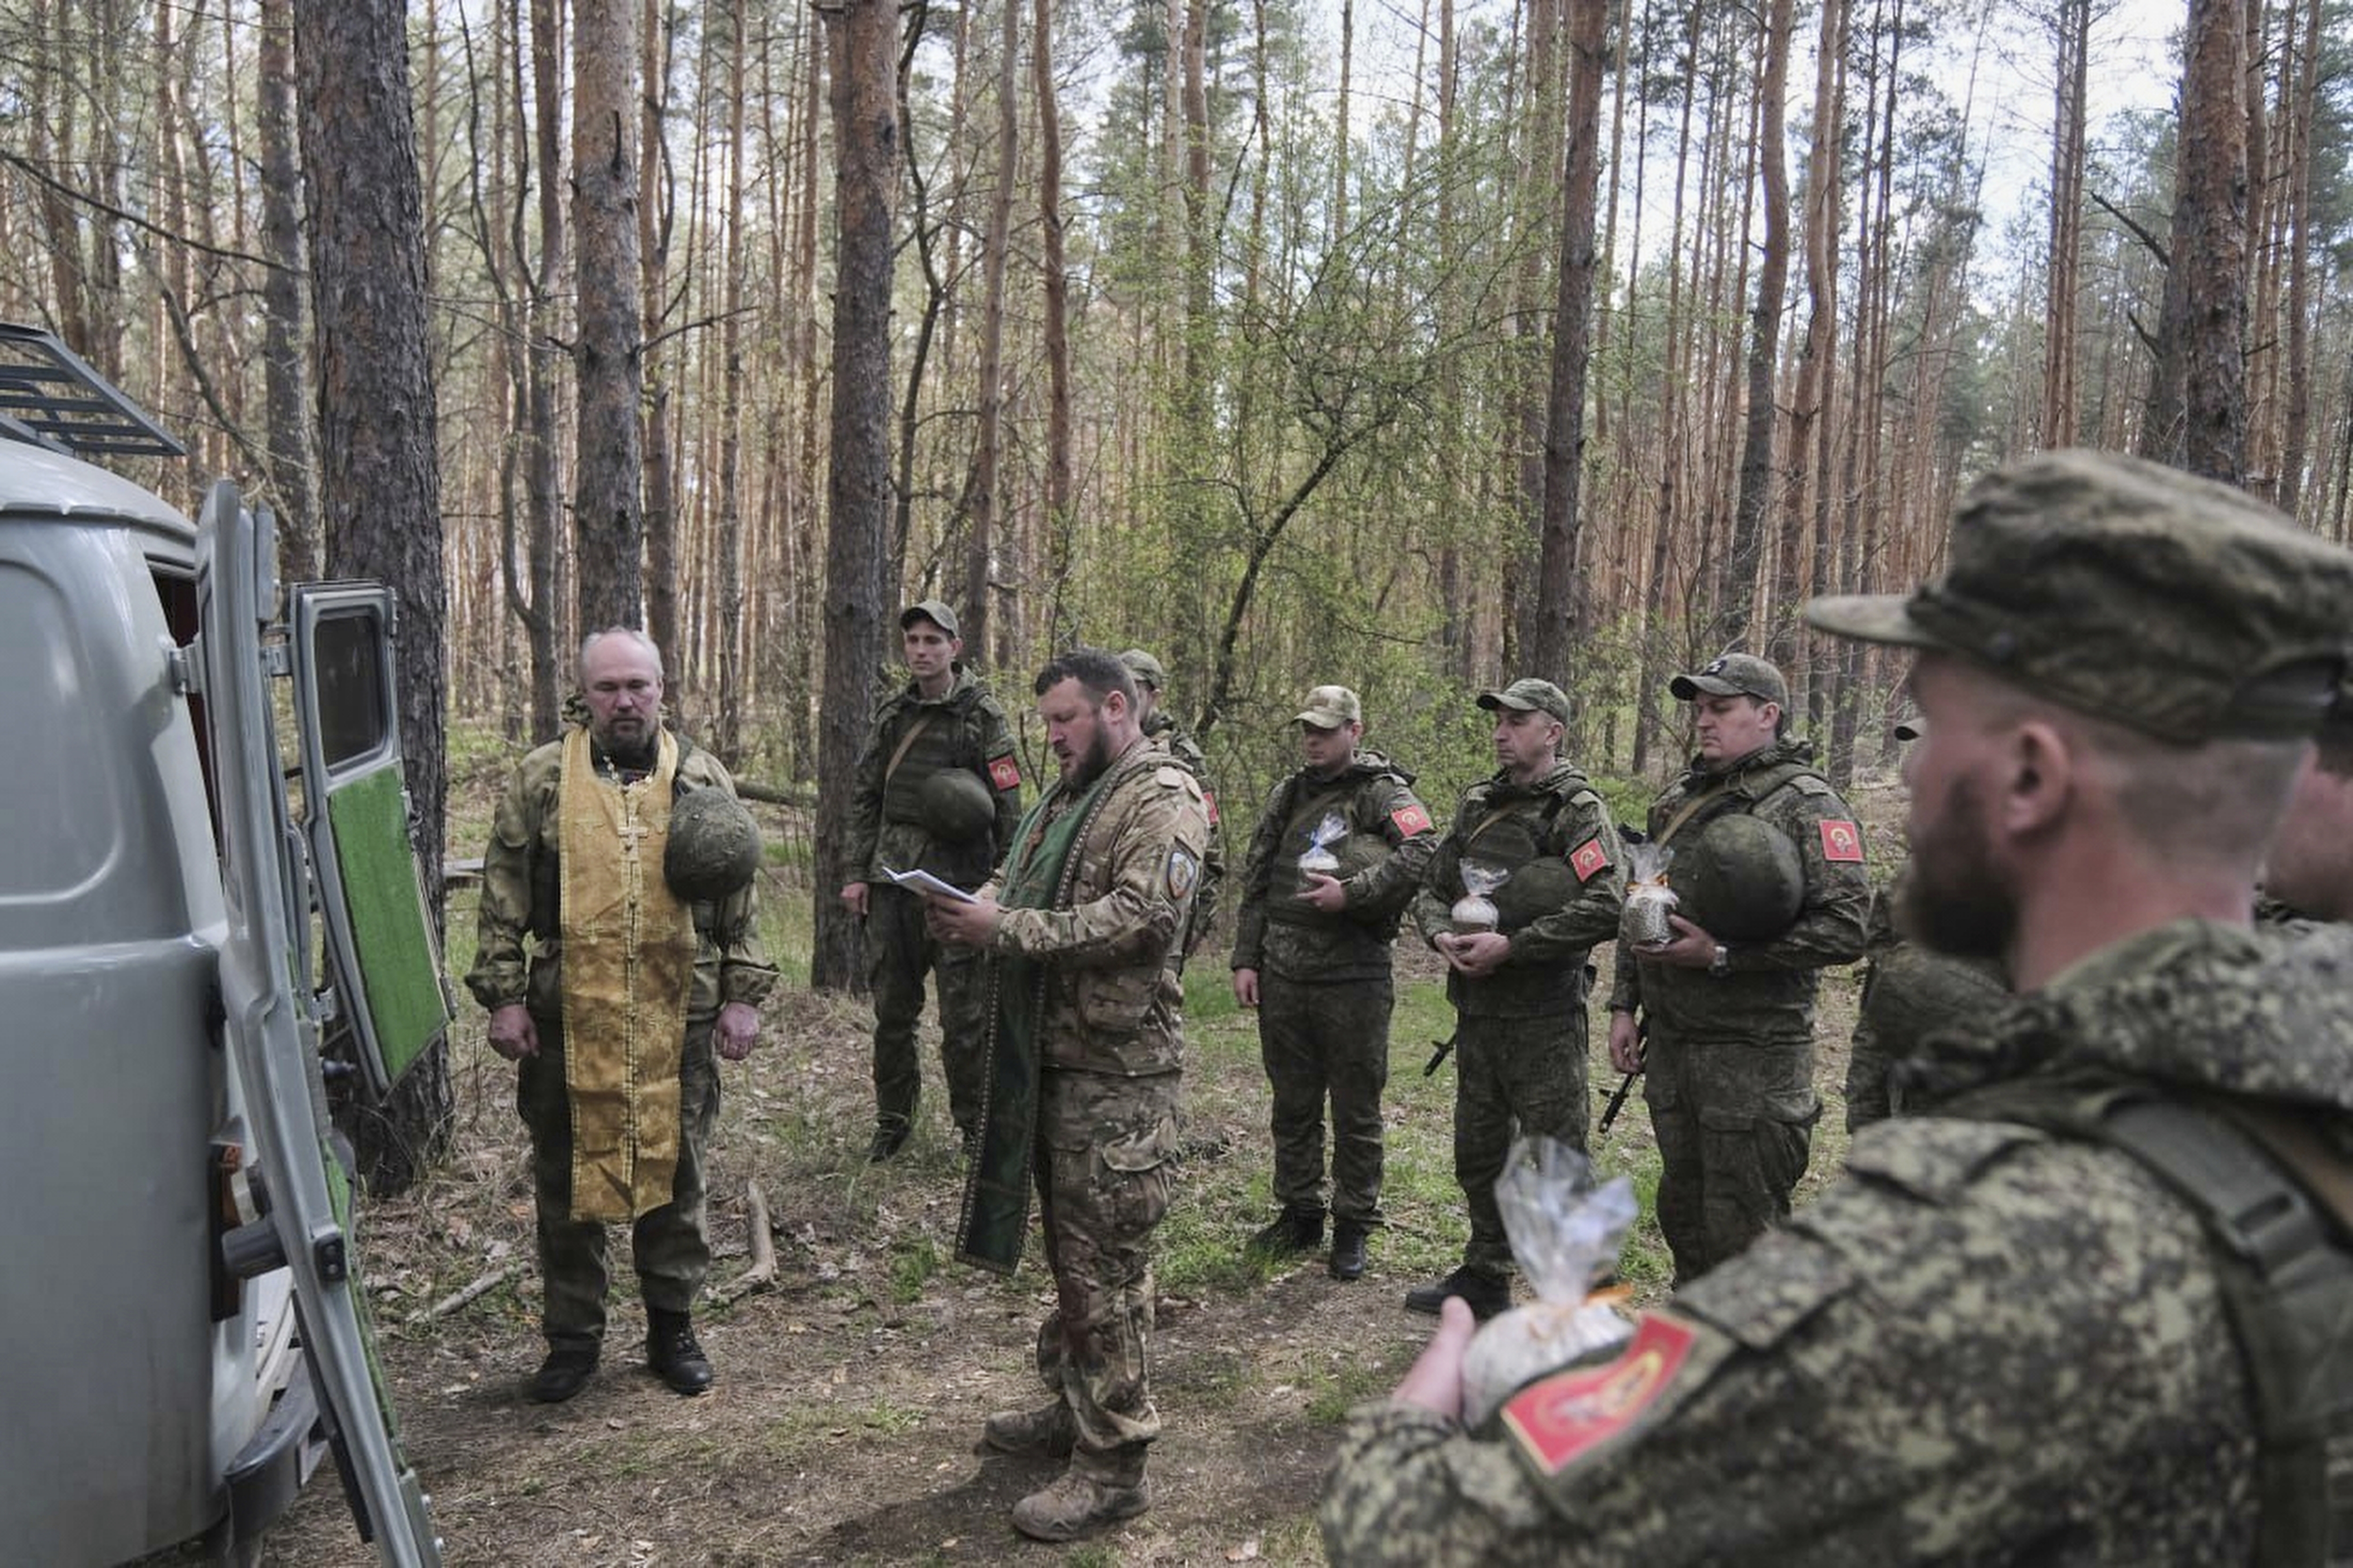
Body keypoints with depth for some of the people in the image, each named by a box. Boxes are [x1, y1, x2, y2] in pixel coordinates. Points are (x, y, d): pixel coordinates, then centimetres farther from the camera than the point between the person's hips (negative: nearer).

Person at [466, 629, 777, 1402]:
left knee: (676, 1176, 11)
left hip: (678, 1022, 1)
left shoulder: (704, 780, 5)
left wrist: (742, 995, 2)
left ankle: (673, 1325, 27)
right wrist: (504, 996, -3)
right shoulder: (541, 780, 2)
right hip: (567, 1019, 0)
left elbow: (741, 899, 7)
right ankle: (573, 1336, 26)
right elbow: (503, 899, 3)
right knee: (565, 1181, 10)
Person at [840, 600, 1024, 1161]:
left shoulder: (983, 716, -3)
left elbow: (1008, 807, -5)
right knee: (891, 1007, 11)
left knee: (965, 1013, -1)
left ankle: (975, 1124, 13)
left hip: (959, 882, -5)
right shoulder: (891, 713, 12)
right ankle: (893, 1120, 24)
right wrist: (858, 873, 9)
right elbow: (864, 796, 15)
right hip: (892, 880, 5)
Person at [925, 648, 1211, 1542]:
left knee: (1107, 1264, -2)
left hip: (1116, 1068, -9)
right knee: (1069, 1245, 19)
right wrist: (976, 910, -1)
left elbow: (1140, 921, -24)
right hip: (1050, 1056, 9)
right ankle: (1073, 1407, 34)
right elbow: (1024, 891, 23)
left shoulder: (1163, 798, -12)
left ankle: (1114, 1463, 8)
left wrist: (1003, 928, -22)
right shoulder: (1067, 796, 17)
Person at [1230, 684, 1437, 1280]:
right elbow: (1255, 883, 15)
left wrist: (1352, 894, -23)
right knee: (1293, 1104, 15)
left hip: (1354, 978, -5)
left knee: (1356, 1109, 5)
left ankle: (1353, 1228, 17)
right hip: (1282, 976, 6)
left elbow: (1423, 852, -21)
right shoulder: (1287, 795, 13)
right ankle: (1300, 1215, 28)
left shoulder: (1384, 793, -4)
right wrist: (1245, 959, 9)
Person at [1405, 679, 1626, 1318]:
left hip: (1544, 1013, -7)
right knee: (1478, 1149, 18)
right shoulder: (1477, 805, 12)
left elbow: (1606, 908, -21)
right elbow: (1431, 888, 15)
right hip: (1477, 1007, 8)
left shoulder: (1578, 810, -9)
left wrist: (1510, 945, -21)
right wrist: (1442, 935, -7)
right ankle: (1485, 1277, 33)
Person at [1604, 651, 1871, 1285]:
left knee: (1743, 1231, 0)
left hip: (1754, 1054, -7)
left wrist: (1722, 957, -21)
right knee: (1683, 1214, 19)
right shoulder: (1679, 798, 13)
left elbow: (1844, 928, -19)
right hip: (1670, 1045, 7)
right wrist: (1624, 1004, 12)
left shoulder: (1807, 803, -10)